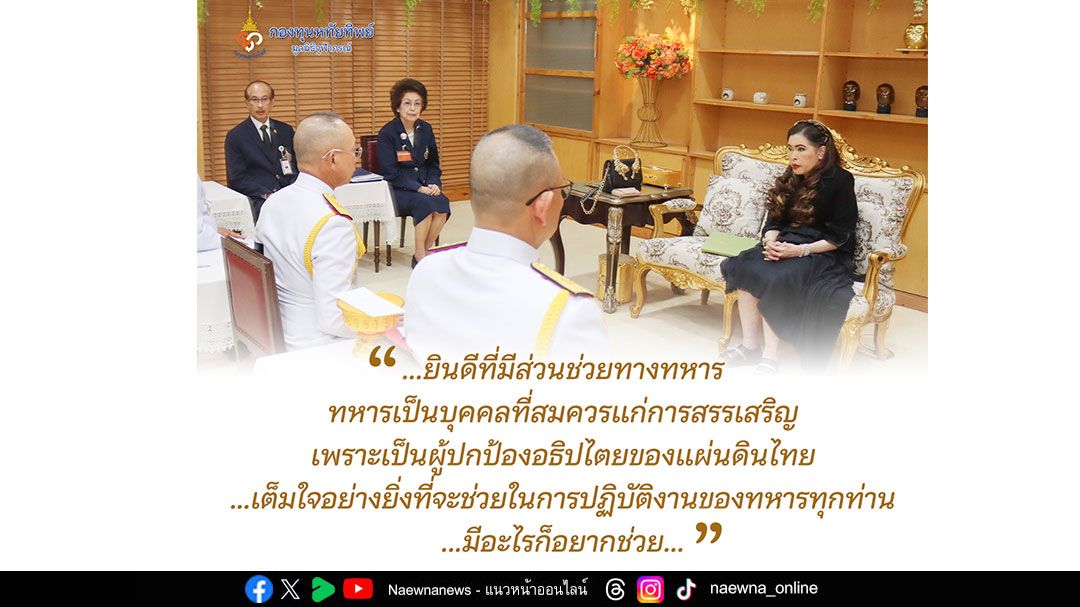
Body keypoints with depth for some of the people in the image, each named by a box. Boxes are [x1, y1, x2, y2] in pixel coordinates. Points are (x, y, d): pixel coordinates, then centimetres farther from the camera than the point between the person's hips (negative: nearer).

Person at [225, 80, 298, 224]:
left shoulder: (286, 130, 16)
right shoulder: (235, 136, 5)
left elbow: (298, 165, 16)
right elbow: (237, 178, -1)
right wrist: (268, 195, -15)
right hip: (259, 199, -4)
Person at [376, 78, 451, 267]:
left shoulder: (425, 129, 8)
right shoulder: (387, 133, -9)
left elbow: (433, 163, 15)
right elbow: (390, 173, -13)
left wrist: (434, 184, -6)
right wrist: (418, 188, -21)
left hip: (424, 186, 5)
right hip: (396, 189, -5)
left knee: (443, 203, -26)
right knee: (424, 203, -32)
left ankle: (424, 251, -11)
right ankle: (419, 256, -17)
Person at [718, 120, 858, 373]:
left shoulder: (840, 181, -9)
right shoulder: (791, 179, 10)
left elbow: (840, 236, -11)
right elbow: (775, 220, 10)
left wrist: (801, 250, -23)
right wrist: (770, 242, -13)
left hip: (826, 254, -6)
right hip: (787, 245, 6)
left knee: (774, 277, -33)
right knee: (744, 265, -24)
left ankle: (770, 355, -26)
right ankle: (750, 345, -21)